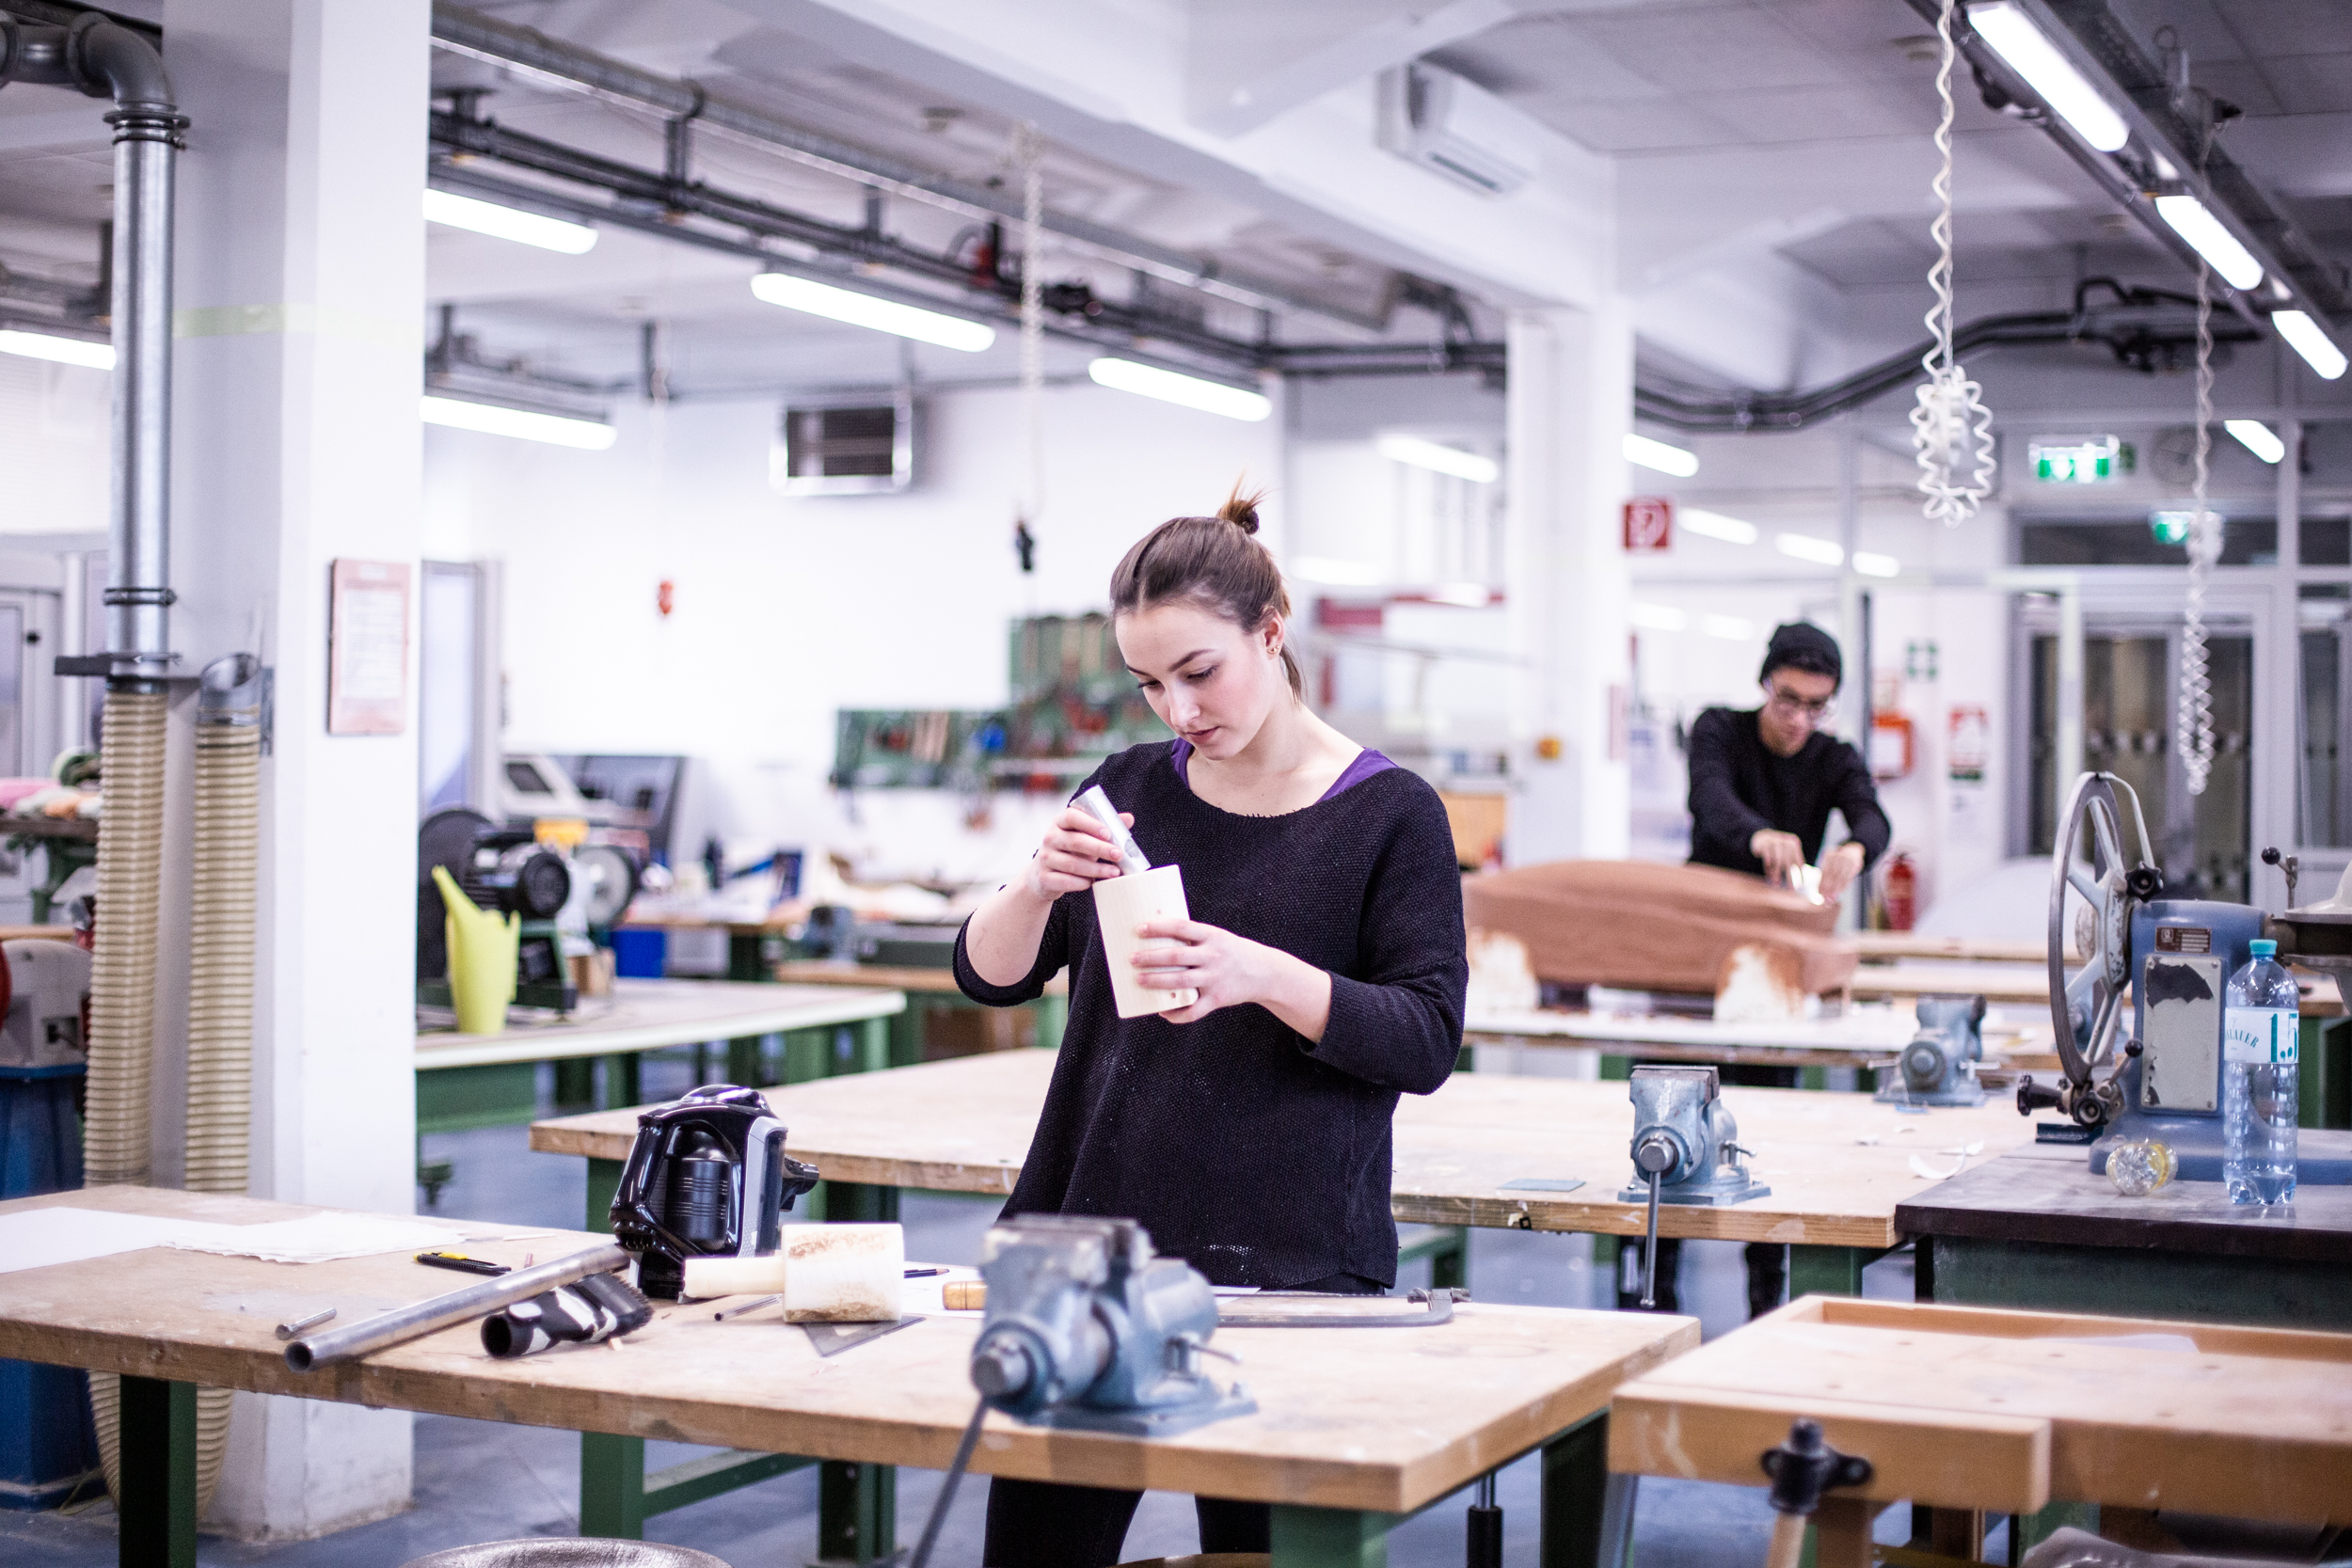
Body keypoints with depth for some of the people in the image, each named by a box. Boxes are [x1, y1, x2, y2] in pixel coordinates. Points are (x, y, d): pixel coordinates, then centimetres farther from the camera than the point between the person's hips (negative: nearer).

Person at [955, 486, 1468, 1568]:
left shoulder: (1389, 815, -3)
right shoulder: (1134, 789, 9)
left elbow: (1427, 1041, -9)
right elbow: (990, 975, 7)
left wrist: (1262, 975, -24)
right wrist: (1039, 887, -15)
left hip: (1288, 1262, -4)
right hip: (1094, 1232, 4)